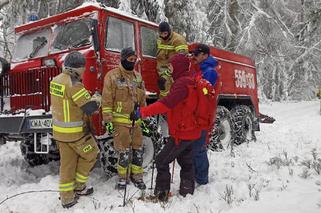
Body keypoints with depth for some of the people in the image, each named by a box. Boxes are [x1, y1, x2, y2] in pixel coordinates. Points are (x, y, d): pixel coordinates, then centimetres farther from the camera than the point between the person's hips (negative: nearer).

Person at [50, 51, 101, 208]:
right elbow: (90, 107, -22)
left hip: (59, 130, 8)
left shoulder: (56, 80, 5)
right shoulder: (74, 84, -23)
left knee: (67, 163, 16)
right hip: (75, 132, -8)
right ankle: (78, 187, 25)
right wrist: (97, 98, -1)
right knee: (90, 155, 15)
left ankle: (67, 198, 24)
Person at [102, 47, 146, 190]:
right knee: (124, 151, -1)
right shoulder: (112, 76, -5)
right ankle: (122, 177, 19)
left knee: (138, 149, 10)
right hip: (120, 121, -5)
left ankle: (137, 176, 25)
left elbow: (142, 99, 18)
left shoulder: (138, 76, 12)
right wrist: (108, 119, -11)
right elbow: (107, 100, -7)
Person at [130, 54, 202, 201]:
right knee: (185, 162, 19)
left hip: (181, 133, -10)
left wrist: (142, 112, -33)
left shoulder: (182, 83, -21)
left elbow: (167, 103, -33)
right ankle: (187, 192, 31)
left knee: (162, 161, -3)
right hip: (189, 131, 10)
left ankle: (161, 194, 5)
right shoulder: (186, 81, 13)